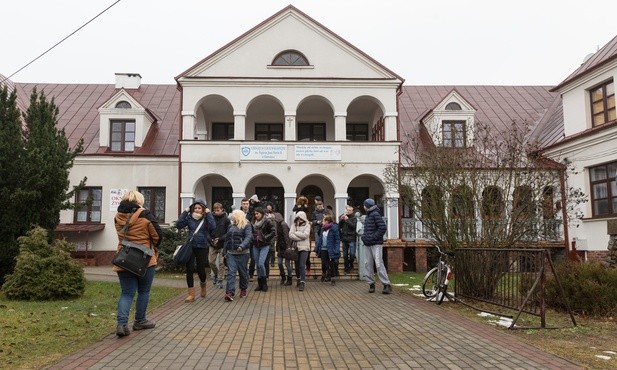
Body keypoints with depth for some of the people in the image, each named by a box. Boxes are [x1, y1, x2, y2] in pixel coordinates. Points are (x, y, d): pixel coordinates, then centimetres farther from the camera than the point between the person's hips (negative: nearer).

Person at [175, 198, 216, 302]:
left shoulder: (206, 218, -2)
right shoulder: (189, 217, 2)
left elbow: (213, 226, -21)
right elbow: (178, 225, -9)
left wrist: (208, 213, -16)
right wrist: (185, 212, -10)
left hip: (202, 247, -2)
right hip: (190, 247, 2)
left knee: (200, 270, 0)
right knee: (189, 270, -1)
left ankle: (203, 284, 36)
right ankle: (191, 294, 10)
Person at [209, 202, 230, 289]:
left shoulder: (226, 219, -5)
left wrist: (220, 239, -17)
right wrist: (210, 239, -10)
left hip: (222, 245, -3)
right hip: (212, 244, 3)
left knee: (221, 263, 0)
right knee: (211, 262, 6)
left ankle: (220, 280, 9)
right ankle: (216, 274, 32)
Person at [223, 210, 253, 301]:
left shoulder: (246, 226, -3)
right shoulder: (231, 226, 16)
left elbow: (248, 237, -18)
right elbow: (227, 239, 21)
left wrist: (242, 246, -34)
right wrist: (225, 251, 18)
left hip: (242, 253, -4)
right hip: (231, 253, 4)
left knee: (243, 272, 8)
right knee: (231, 272, -8)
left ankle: (243, 289, 27)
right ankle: (230, 292, -14)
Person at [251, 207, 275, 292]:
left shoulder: (268, 221, -7)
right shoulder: (254, 222, 11)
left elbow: (273, 232, -11)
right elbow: (252, 232, 23)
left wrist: (265, 238, -14)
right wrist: (253, 237, 5)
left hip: (264, 246, -6)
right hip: (255, 246, 6)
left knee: (261, 263, -17)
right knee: (257, 265, 8)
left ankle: (264, 283, -1)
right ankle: (260, 284, 16)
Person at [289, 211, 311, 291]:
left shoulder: (307, 225, 2)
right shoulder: (294, 225, 7)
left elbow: (305, 235, -13)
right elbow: (290, 235, -6)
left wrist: (296, 233, -5)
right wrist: (300, 237, -13)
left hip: (304, 248, -3)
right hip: (296, 247, 3)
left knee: (302, 265, -12)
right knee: (297, 265, 12)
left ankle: (302, 283, -13)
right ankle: (298, 279, 31)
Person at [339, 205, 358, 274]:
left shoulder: (354, 218, -2)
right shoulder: (342, 217, 8)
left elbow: (354, 226, -16)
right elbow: (339, 227, 3)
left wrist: (347, 220, -20)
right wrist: (341, 220, -11)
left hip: (351, 238, -3)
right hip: (344, 238, 3)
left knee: (352, 254, -10)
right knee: (345, 255, 8)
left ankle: (351, 265, 15)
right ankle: (346, 268, 19)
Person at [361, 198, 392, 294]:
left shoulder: (375, 214, -10)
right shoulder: (368, 215, 16)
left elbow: (382, 227, -18)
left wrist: (374, 237, -17)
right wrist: (364, 236, 11)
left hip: (376, 244, -9)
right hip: (367, 244, 9)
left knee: (379, 264, -11)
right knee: (368, 264, 7)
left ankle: (386, 285, -8)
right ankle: (371, 284, 14)